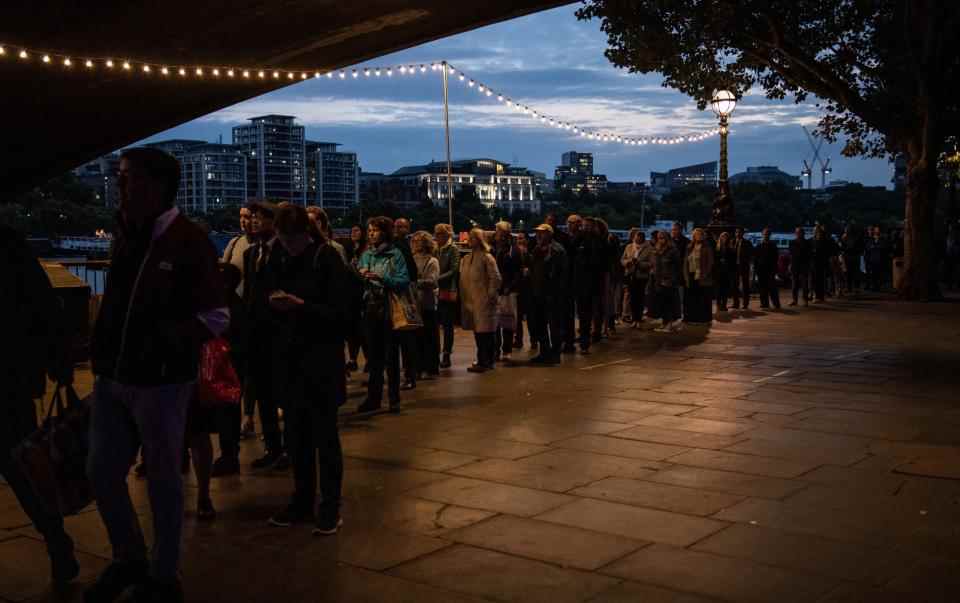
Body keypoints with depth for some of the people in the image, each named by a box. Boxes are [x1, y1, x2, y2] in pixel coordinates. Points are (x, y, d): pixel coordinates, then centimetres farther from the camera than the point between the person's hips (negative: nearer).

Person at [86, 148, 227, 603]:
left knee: (163, 480, 7)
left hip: (160, 382, -7)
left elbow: (216, 318, -13)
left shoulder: (189, 241, -12)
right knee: (101, 472, 13)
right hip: (112, 379, 7)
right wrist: (101, 351, 7)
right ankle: (129, 560, 35)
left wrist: (163, 339, -20)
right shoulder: (127, 235, 8)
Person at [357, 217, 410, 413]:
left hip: (389, 309, -4)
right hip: (371, 308, 4)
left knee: (391, 355, 1)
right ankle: (373, 397, 16)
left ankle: (394, 398, 9)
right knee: (373, 354, 9)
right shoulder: (366, 255, 9)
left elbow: (404, 281, -14)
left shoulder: (395, 255, -5)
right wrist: (361, 275, -11)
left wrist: (381, 278, -22)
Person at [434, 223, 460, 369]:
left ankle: (446, 356, 8)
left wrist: (437, 279, -19)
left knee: (447, 325, 2)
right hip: (437, 292, 4)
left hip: (448, 291, -4)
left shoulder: (453, 249, -3)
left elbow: (454, 271, -10)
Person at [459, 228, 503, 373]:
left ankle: (483, 362, -3)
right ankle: (485, 361, 20)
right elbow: (463, 279, 18)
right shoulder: (466, 259, 15)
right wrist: (463, 298, 12)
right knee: (478, 332, 11)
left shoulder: (486, 258, -8)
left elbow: (495, 279, -12)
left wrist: (490, 296, -13)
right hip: (470, 300, 8)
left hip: (483, 301, -8)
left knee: (484, 332, -5)